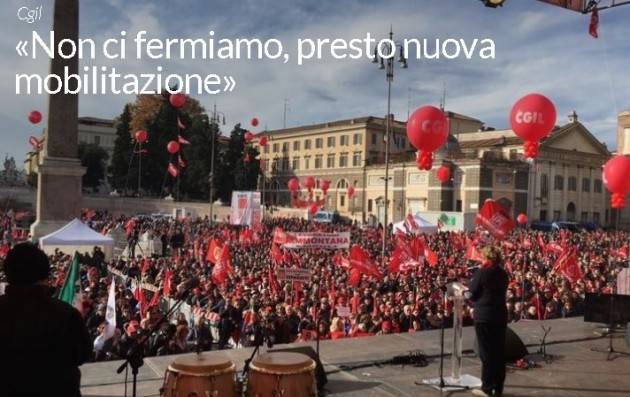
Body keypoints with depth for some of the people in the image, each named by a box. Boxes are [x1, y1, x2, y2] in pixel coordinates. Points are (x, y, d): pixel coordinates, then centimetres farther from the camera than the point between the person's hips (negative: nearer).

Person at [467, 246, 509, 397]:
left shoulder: (481, 273, -13)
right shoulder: (503, 273, 7)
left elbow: (471, 295, -10)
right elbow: (501, 292, 13)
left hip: (484, 317, -6)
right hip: (500, 315, 6)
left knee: (486, 352, 1)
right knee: (499, 351, 11)